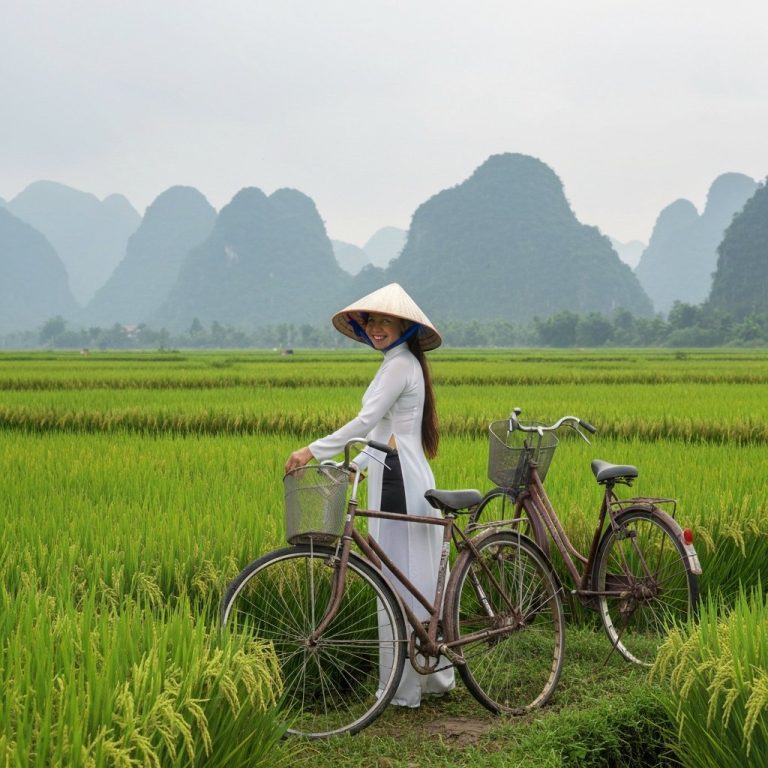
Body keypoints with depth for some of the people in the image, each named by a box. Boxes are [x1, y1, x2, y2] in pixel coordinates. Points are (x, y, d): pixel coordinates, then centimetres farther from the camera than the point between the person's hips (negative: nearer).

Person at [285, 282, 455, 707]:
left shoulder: (400, 364, -12)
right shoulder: (402, 363, 20)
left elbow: (367, 420, -23)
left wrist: (314, 450, -23)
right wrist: (355, 465, 13)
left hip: (400, 484, -10)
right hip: (403, 480, 10)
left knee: (401, 581, -6)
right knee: (418, 581, 14)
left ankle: (403, 687, 0)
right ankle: (434, 674, 22)